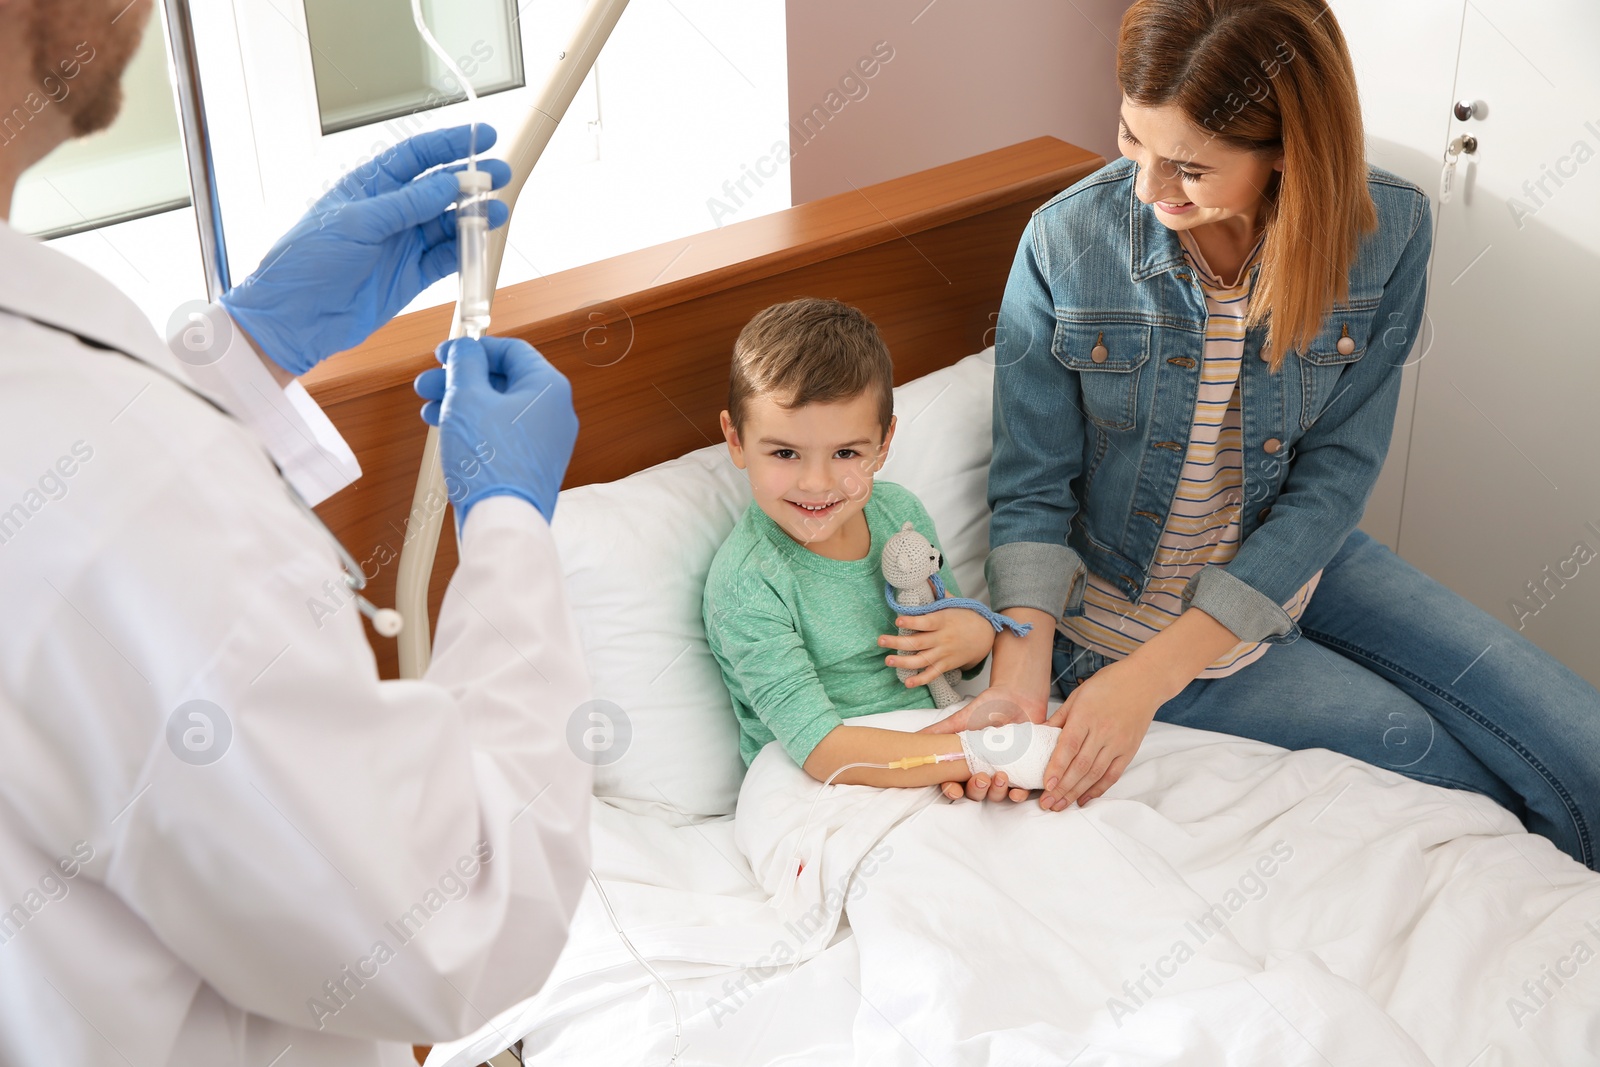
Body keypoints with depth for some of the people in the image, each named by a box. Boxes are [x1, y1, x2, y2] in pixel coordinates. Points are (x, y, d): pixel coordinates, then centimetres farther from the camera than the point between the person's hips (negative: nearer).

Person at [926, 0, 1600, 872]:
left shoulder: (1387, 231, -16)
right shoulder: (1066, 243, -20)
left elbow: (1333, 479, -16)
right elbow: (1030, 492, -12)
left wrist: (1151, 674, -26)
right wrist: (1021, 675, -31)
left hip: (1290, 566, 3)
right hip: (1123, 594, -3)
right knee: (1440, 757, -11)